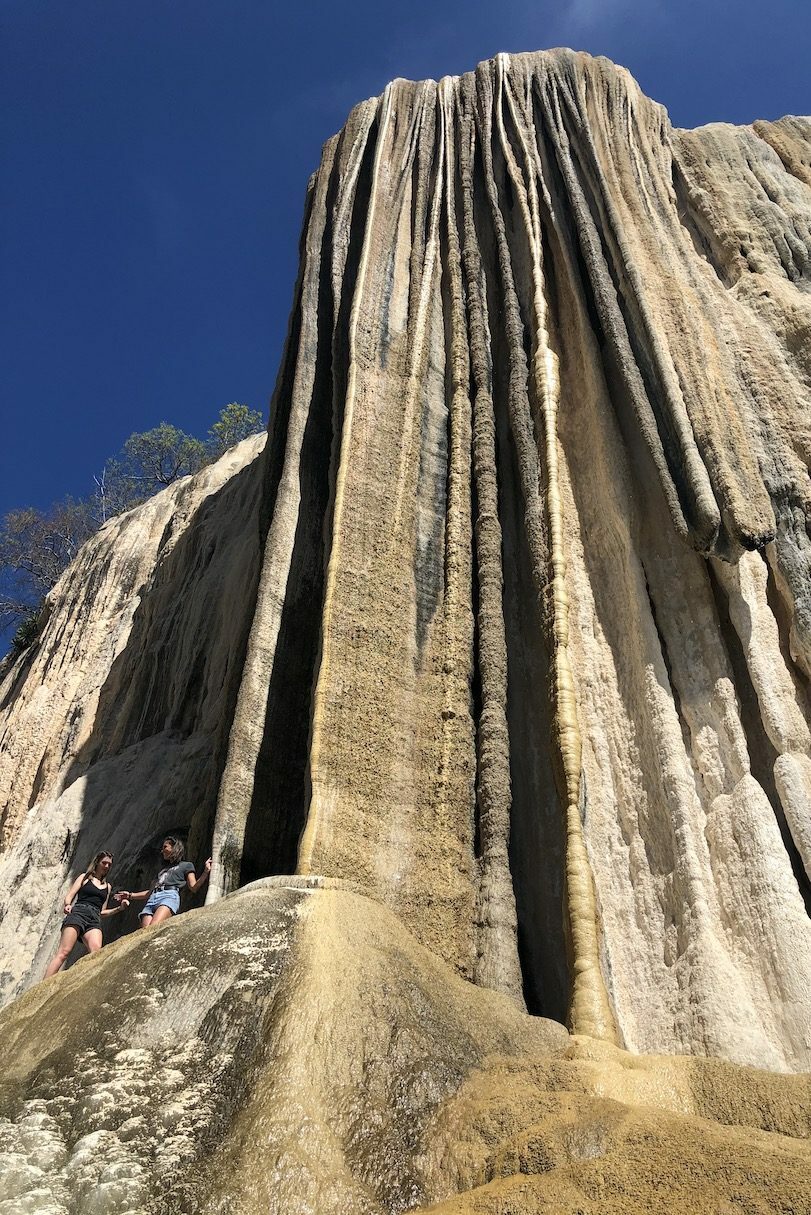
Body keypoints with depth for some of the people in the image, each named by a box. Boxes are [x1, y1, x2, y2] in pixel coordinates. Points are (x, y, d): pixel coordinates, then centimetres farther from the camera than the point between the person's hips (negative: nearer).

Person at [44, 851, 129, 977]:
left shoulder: (107, 886, 27)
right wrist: (68, 905, -16)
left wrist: (119, 908, 12)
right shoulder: (85, 877, 18)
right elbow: (69, 896, 7)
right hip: (78, 913, -3)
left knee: (96, 952, -26)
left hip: (94, 920, 3)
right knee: (63, 952, -21)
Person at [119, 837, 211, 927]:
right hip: (152, 899, 5)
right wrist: (131, 895, 31)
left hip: (170, 896, -5)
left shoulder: (186, 865, 20)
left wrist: (206, 872, -7)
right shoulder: (163, 869, 37)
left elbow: (193, 887, 6)